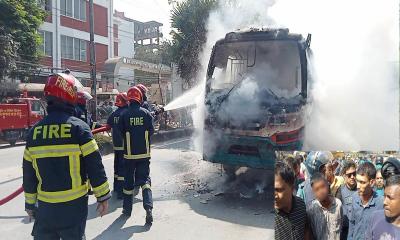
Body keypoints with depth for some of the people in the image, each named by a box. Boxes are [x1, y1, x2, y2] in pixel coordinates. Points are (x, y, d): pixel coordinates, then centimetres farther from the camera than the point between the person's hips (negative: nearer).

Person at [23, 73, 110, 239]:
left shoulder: (34, 131, 0)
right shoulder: (78, 127, -14)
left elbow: (28, 174, 7)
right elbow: (95, 167, -14)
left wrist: (30, 204, 19)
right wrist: (103, 197, -4)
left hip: (45, 206, 4)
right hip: (74, 205, -3)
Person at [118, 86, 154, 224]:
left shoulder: (124, 115, -8)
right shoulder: (146, 113, -5)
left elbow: (121, 131, 1)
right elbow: (151, 131, 0)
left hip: (129, 153, 0)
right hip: (144, 153, 1)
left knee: (128, 180, 13)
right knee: (145, 179, 8)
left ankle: (127, 209, 23)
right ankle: (148, 206, -11)